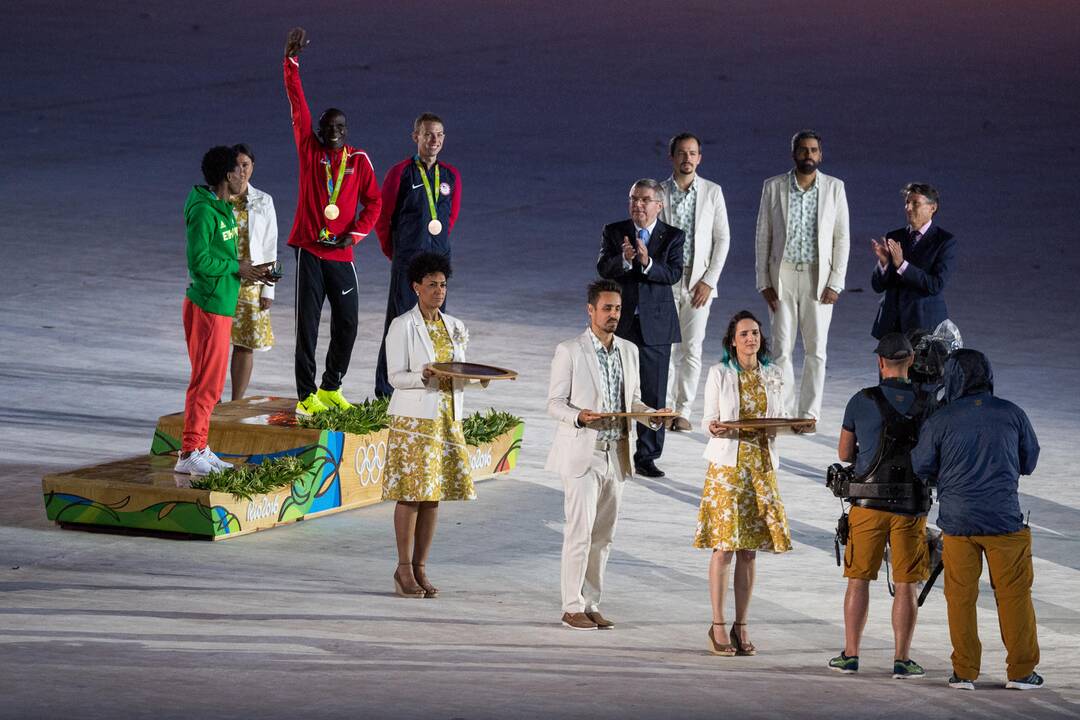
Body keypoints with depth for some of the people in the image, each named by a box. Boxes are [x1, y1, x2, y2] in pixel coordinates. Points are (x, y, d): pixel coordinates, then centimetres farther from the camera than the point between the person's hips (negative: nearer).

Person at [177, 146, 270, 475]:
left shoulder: (222, 209, 13)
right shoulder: (203, 211, -17)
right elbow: (199, 260, -23)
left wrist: (250, 271, 8)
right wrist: (236, 268, -14)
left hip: (220, 305, 10)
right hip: (207, 306, -10)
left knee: (212, 382, 14)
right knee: (206, 382, -9)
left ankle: (200, 448, 20)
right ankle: (189, 454, -7)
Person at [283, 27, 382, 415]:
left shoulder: (359, 160, 5)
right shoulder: (310, 149, 1)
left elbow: (373, 202, 8)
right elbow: (297, 104, -5)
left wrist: (356, 234, -8)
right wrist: (291, 60, -14)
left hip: (341, 253, 3)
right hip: (309, 249, -2)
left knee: (347, 324, 6)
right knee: (307, 324, -3)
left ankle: (331, 387, 24)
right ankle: (306, 395, 0)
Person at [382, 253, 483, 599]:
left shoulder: (454, 327, 14)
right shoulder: (403, 325, -4)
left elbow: (460, 373, 16)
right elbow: (396, 376, -8)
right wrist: (424, 376, -26)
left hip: (447, 420, 6)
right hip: (414, 418, -6)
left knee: (433, 494, 6)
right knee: (411, 494, -6)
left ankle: (420, 567, 12)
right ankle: (404, 569, 0)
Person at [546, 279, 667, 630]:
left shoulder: (629, 351, 13)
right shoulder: (569, 351, -4)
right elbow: (555, 402, -5)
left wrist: (651, 414, -2)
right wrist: (579, 416, -24)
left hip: (616, 455, 6)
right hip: (582, 453, -6)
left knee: (603, 535, 8)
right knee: (580, 532, -8)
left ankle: (591, 605, 14)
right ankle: (572, 608, -3)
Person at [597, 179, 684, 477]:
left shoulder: (673, 236, 2)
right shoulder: (614, 232, 3)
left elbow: (674, 273, -13)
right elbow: (602, 268, -10)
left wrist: (648, 263, -30)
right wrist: (624, 260, -30)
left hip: (656, 324, 0)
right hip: (620, 322, 0)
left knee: (653, 394, 2)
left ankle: (646, 457, 9)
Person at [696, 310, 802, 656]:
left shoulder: (772, 374, 10)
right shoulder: (719, 373, -1)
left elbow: (776, 419, 14)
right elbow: (709, 420, 0)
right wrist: (714, 428, -22)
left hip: (761, 464, 3)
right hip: (728, 463, -3)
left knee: (749, 548, 5)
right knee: (724, 546, -6)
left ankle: (741, 626, 10)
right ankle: (718, 626, 0)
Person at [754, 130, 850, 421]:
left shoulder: (834, 188, 2)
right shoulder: (774, 187, 2)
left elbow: (842, 238, 3)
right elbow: (763, 236, 5)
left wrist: (836, 283, -5)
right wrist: (764, 282, -1)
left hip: (818, 277, 0)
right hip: (783, 275, 0)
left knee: (816, 350, 0)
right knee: (781, 348, -1)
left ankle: (809, 413, 6)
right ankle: (784, 413, 5)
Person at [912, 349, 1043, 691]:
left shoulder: (940, 421, -6)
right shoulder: (1013, 415, -2)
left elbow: (920, 466, 3)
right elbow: (1029, 462, 10)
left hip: (957, 520, 0)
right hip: (1004, 518, 0)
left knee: (961, 596, 9)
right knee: (1014, 593, 8)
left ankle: (965, 672, 10)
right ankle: (1021, 671, 10)